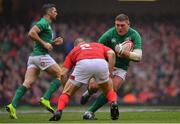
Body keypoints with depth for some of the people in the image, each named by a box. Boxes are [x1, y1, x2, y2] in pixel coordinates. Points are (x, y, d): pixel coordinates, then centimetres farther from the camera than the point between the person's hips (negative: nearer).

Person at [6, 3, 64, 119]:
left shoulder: (46, 24, 24)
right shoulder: (44, 23, -7)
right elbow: (31, 33, -21)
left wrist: (53, 42, 19)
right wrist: (44, 43, -18)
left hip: (34, 56, 9)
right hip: (41, 55, -9)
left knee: (28, 83, -3)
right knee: (60, 76, 1)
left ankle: (13, 105, -17)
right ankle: (46, 99, -8)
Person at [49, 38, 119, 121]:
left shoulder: (73, 51, 36)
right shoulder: (98, 45, 40)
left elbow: (63, 74, 25)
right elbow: (111, 53, 17)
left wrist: (65, 88, 36)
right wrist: (109, 72, 18)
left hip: (83, 64, -1)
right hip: (101, 63, 1)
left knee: (67, 92, 19)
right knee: (109, 90, 27)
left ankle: (59, 112, -2)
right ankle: (113, 104, -2)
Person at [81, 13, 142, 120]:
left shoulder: (134, 35, -13)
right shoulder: (109, 34, -14)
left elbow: (138, 57, -20)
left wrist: (122, 52, -30)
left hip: (121, 69, 0)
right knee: (94, 86, -19)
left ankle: (90, 112, -8)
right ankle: (89, 93, 20)